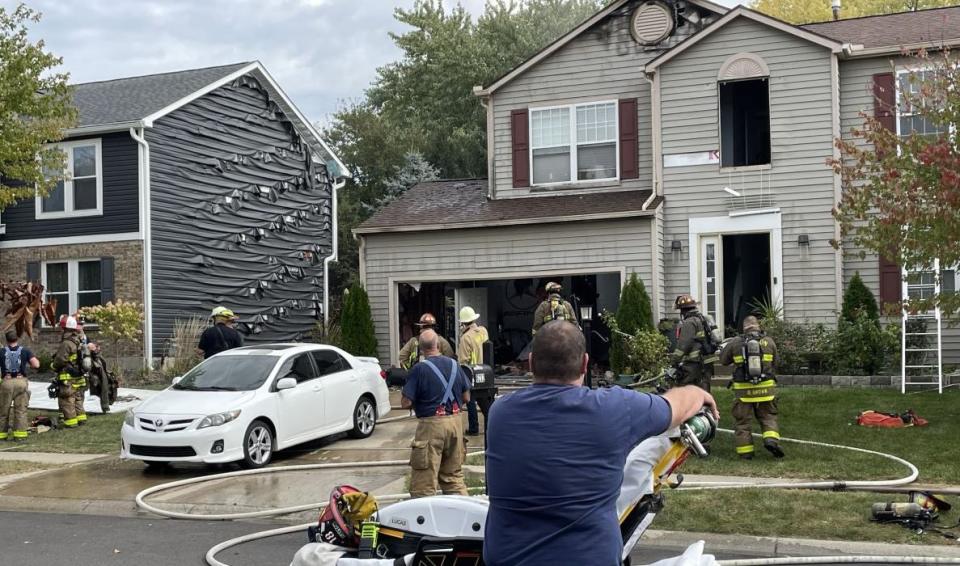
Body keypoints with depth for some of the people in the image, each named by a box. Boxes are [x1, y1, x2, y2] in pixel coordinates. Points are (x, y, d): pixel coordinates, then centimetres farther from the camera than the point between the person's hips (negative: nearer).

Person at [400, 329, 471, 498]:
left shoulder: (419, 369, -11)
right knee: (454, 475, 18)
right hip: (455, 422, 6)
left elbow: (405, 403, -12)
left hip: (431, 424, -6)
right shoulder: (454, 365, 6)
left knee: (424, 479, 1)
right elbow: (466, 397, 12)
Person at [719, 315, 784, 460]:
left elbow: (723, 360, 10)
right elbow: (774, 364, 11)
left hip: (743, 390, -1)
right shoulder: (769, 342, 2)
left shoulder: (735, 343, -3)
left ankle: (745, 452, 9)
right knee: (768, 417, 14)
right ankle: (771, 440, -8)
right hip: (765, 388, 1)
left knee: (743, 421, 8)